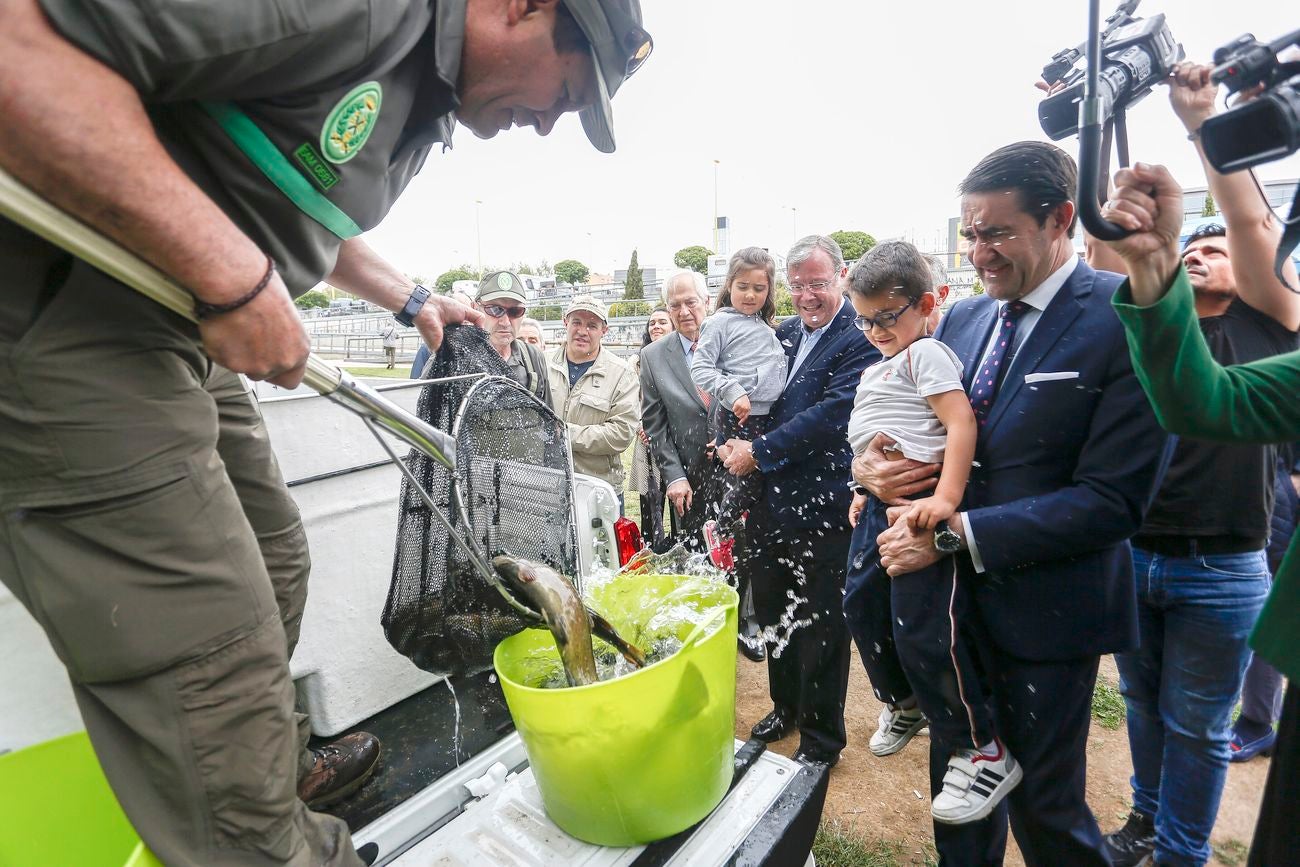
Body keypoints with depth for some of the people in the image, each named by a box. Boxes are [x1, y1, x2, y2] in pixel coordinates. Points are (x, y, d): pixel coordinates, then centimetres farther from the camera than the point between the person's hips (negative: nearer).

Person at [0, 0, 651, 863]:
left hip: (189, 335, 10)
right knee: (215, 665, -7)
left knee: (272, 568, 18)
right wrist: (234, 275, -27)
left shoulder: (427, 108, 14)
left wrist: (415, 299, 29)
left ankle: (284, 768, 39)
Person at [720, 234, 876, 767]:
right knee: (773, 617, 21)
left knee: (820, 627, 9)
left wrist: (758, 452, -18)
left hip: (822, 508, -6)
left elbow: (832, 413, -21)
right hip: (769, 503, 7)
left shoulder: (859, 339, -10)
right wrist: (732, 442, -6)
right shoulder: (782, 334, 11)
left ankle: (821, 740, 32)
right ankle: (785, 707, 45)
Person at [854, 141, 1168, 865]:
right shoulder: (963, 318, 5)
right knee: (959, 781, 23)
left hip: (1044, 611, -5)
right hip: (955, 595, 6)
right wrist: (871, 464, -12)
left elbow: (1113, 499, -20)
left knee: (1044, 806, 16)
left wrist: (956, 534, -24)